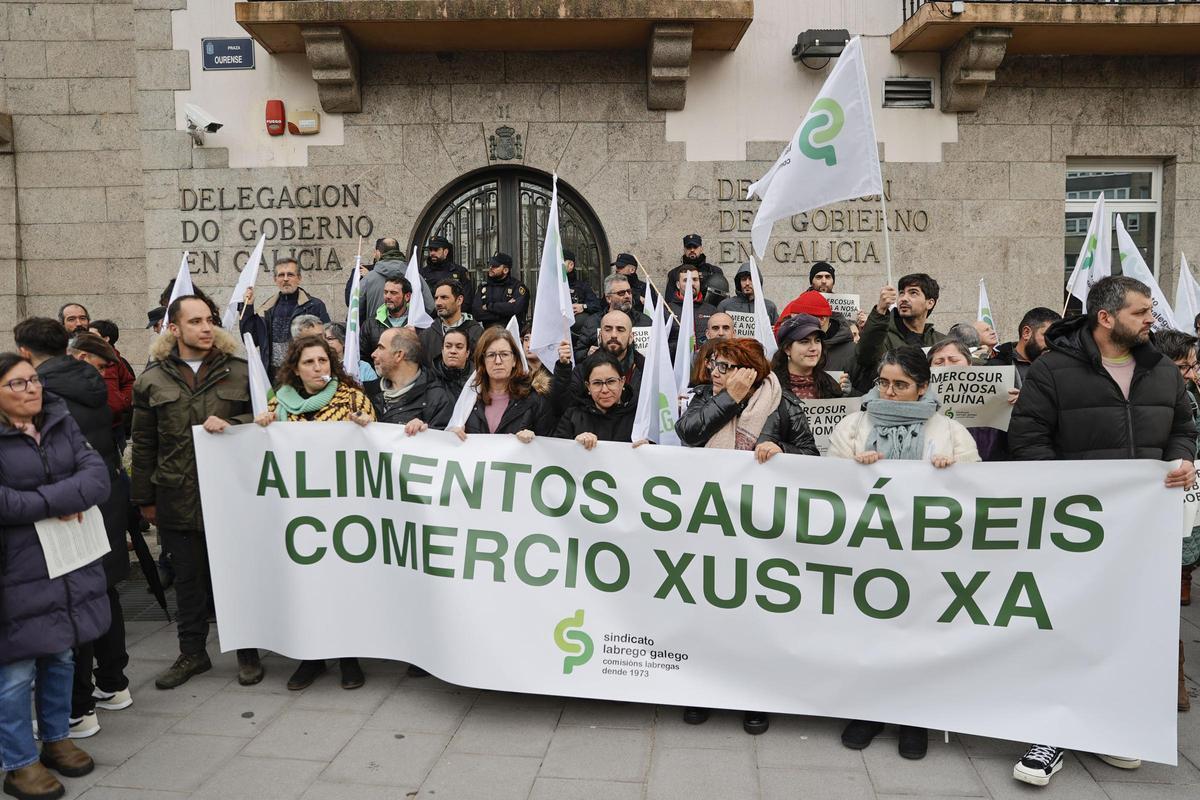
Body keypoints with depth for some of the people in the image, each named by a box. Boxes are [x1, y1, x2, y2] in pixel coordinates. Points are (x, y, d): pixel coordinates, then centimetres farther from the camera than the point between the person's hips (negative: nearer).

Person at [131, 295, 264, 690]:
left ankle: (247, 653, 23)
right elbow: (143, 444, 7)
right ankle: (192, 653, 29)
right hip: (178, 498, 1)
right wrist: (145, 498, 7)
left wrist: (230, 424, -15)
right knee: (187, 577, 13)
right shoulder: (152, 379, 4)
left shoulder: (239, 371, 1)